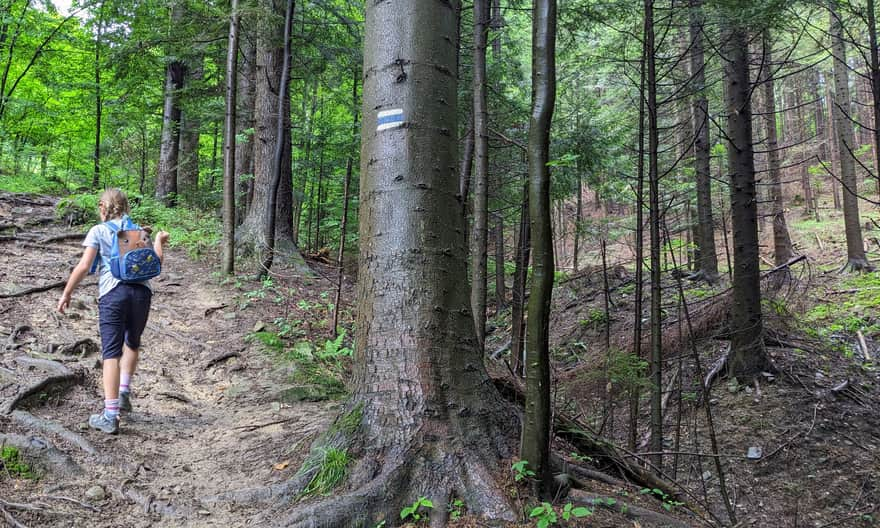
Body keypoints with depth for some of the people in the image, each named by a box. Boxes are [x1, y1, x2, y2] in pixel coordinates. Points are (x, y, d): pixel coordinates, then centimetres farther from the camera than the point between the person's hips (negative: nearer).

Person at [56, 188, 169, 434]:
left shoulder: (98, 231, 7)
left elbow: (84, 265, -2)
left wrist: (66, 293, 6)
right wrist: (159, 241, 29)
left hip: (112, 293, -3)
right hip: (141, 291, 3)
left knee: (111, 353, -4)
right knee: (132, 343, 27)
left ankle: (110, 416, -9)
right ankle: (124, 393, 22)